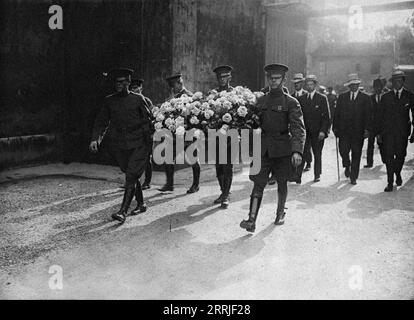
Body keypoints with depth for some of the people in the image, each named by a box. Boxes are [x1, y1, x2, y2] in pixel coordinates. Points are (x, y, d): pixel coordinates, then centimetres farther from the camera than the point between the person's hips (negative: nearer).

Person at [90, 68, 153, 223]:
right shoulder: (109, 101, 8)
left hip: (138, 144, -3)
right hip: (118, 145, 4)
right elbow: (101, 121, 11)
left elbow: (148, 119, 4)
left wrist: (148, 140, -5)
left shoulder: (138, 99, 1)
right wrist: (95, 138, -3)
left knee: (131, 176, -12)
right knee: (131, 175, 11)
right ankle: (141, 204, 28)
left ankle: (123, 211, -14)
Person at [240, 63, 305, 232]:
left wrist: (297, 150, -23)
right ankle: (252, 220, -8)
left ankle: (280, 213, 32)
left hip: (283, 149, -2)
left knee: (282, 183, 11)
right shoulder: (260, 101, 8)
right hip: (263, 148, 2)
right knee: (258, 184, -5)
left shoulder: (291, 102, -3)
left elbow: (298, 128, -11)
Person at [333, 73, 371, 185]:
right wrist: (335, 127, 1)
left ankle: (353, 177, 15)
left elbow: (368, 115, 1)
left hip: (358, 131, -1)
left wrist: (367, 129, -9)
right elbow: (337, 113, 9)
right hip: (344, 130, 1)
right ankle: (347, 166, 22)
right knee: (343, 151, -10)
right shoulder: (342, 97, 9)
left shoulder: (365, 98, 5)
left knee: (356, 155, 3)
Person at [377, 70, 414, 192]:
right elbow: (380, 116, 7)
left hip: (402, 131, 0)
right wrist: (379, 132, 0)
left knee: (401, 155, 7)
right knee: (388, 156, -5)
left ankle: (397, 173, 37)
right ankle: (390, 183, 1)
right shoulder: (386, 97, 7)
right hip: (388, 131, 0)